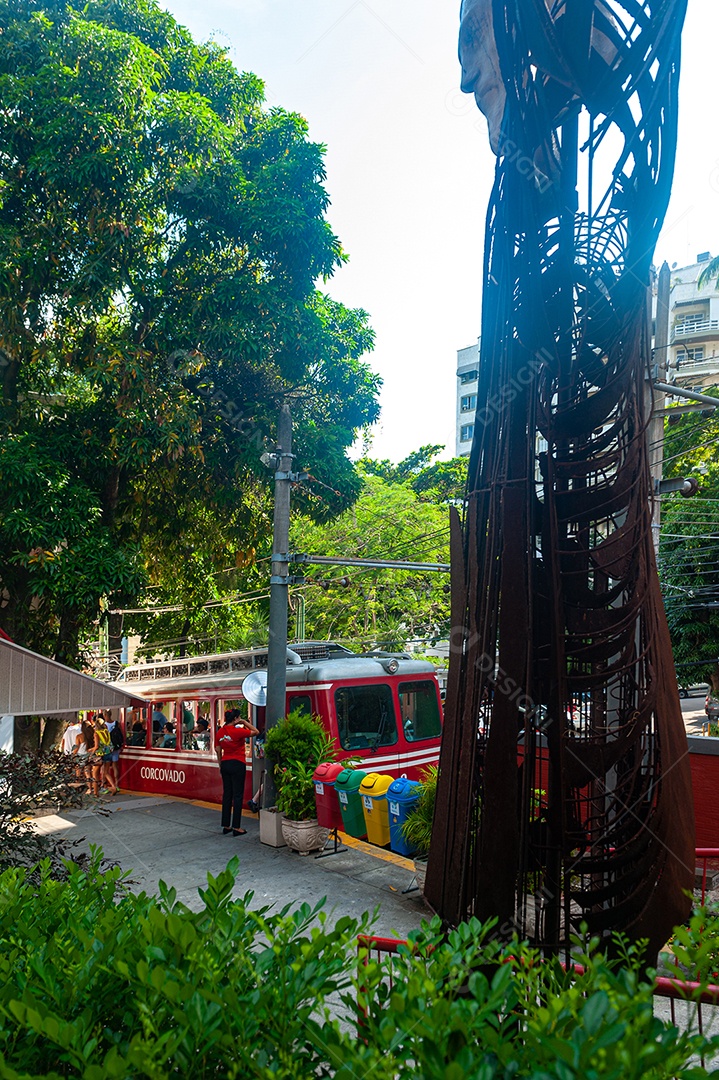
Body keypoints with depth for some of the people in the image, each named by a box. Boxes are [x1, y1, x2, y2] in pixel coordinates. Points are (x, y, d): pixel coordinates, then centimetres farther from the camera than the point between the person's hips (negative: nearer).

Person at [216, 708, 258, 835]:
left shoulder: (220, 732, 4)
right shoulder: (237, 731, -15)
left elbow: (218, 750, 9)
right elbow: (256, 732, -10)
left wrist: (221, 766, 19)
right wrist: (245, 722, -2)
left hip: (225, 763, 6)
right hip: (237, 764, -6)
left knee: (227, 794, 12)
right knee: (238, 795, 0)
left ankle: (226, 826, 17)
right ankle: (236, 827, 1)